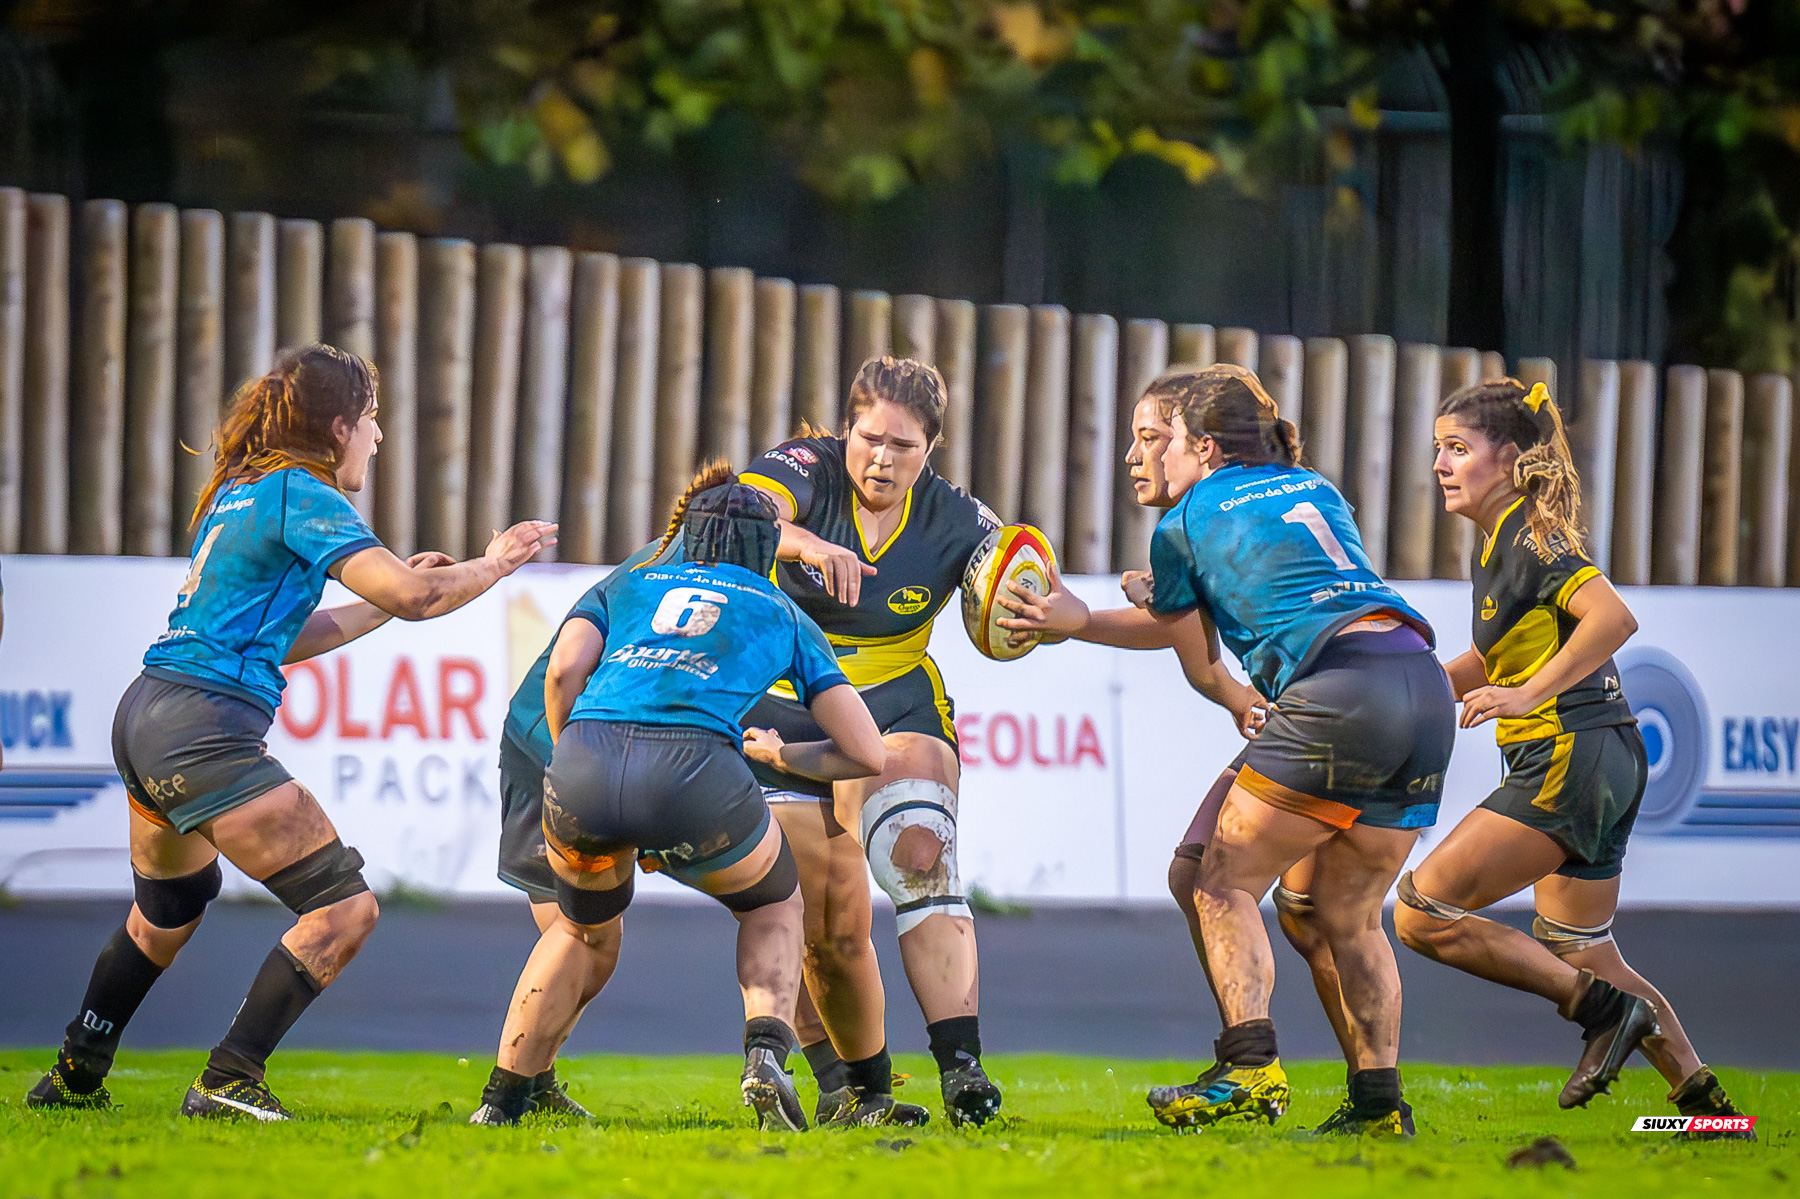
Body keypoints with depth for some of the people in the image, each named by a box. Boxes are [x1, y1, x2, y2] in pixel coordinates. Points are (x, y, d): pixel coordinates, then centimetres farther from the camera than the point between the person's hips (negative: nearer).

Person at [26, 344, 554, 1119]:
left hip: (144, 715, 10)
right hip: (205, 729, -10)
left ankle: (76, 1077, 41)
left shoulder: (241, 493, 19)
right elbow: (412, 596, -17)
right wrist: (493, 566, 0)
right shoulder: (301, 496, -9)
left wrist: (387, 601, 27)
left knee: (169, 910, 31)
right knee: (345, 908, -9)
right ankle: (228, 1081, -10)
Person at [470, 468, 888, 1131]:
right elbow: (867, 754, 25)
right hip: (693, 772, -2)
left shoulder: (625, 587, 32)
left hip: (584, 766, 2)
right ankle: (766, 1057, 5)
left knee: (583, 924, 33)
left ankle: (500, 1102, 31)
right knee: (774, 905, 30)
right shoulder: (786, 616, 30)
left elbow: (564, 670, 10)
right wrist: (784, 754, 43)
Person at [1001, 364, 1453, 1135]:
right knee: (1346, 914, 16)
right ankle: (1380, 1100, 8)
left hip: (1339, 693, -6)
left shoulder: (1184, 525, 12)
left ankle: (1250, 1068, -12)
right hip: (1425, 689, 6)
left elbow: (1200, 667, 19)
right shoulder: (1315, 491, 28)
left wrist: (1242, 705, 41)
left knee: (1225, 883, 3)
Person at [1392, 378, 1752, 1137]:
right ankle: (1707, 1106, 15)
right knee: (1581, 954, 17)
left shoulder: (1529, 536, -11)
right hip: (1603, 764, 10)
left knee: (1424, 914, -11)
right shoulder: (1497, 543, 18)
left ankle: (1606, 1009, -8)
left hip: (1570, 757, -10)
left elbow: (1613, 619, -25)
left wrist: (1529, 693, -26)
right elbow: (1495, 661, 30)